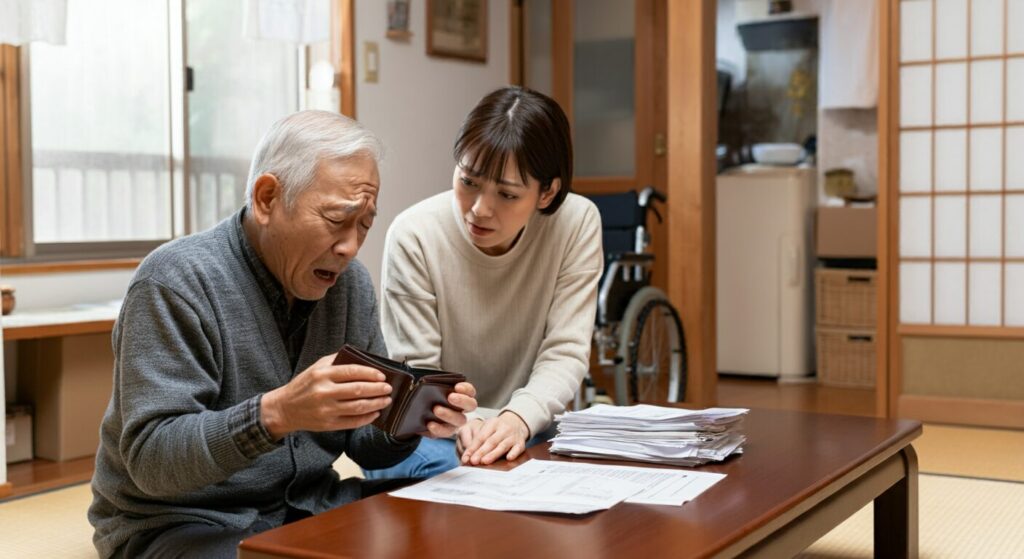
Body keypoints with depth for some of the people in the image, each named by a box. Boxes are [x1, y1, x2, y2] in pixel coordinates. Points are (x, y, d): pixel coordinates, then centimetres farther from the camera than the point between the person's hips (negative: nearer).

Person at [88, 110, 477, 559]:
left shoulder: (350, 283, 2)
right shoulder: (176, 281, -17)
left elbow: (365, 442, 6)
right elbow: (150, 458, -23)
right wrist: (276, 413, -38)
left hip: (308, 507, 6)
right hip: (186, 522, -6)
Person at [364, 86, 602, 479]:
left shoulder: (578, 224, -11)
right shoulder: (413, 236, -14)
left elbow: (565, 353, -12)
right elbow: (415, 373, -12)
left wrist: (519, 417, -33)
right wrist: (461, 424, -33)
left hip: (527, 430, 2)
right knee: (447, 466, -34)